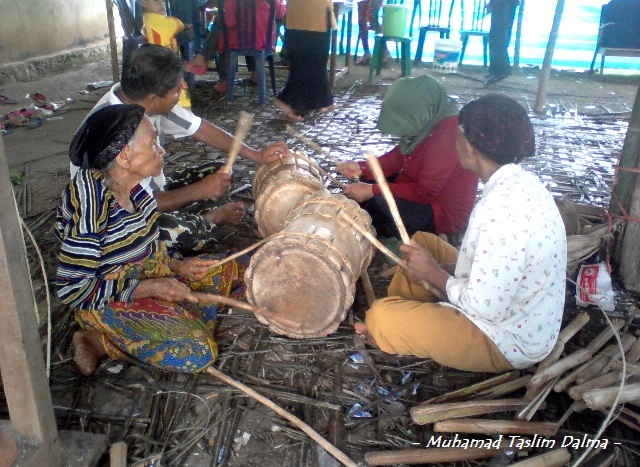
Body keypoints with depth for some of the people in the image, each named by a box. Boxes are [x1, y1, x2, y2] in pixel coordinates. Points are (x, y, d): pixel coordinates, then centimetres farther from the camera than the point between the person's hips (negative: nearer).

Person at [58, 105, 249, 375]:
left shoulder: (129, 184, -6)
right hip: (107, 300, -8)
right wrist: (150, 288, -24)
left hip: (152, 270, 8)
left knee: (240, 272, 7)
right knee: (197, 353, -23)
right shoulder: (90, 207, -29)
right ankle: (99, 341, -4)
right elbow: (71, 289, -24)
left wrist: (176, 266, -4)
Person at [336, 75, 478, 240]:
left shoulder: (448, 133, -30)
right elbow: (400, 155, 5)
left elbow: (425, 192, -28)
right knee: (370, 177, 7)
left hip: (445, 212, -9)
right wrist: (362, 168, -7)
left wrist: (373, 190, -25)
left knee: (379, 204, -26)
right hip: (423, 189, 9)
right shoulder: (429, 119, -5)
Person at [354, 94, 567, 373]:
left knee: (380, 316, -18)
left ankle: (391, 328, 15)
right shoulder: (520, 183, -2)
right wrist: (440, 268, -2)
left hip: (506, 343, -9)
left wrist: (434, 273, -15)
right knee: (421, 242, 16)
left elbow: (485, 307, -30)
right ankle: (400, 317, 20)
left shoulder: (502, 209, -32)